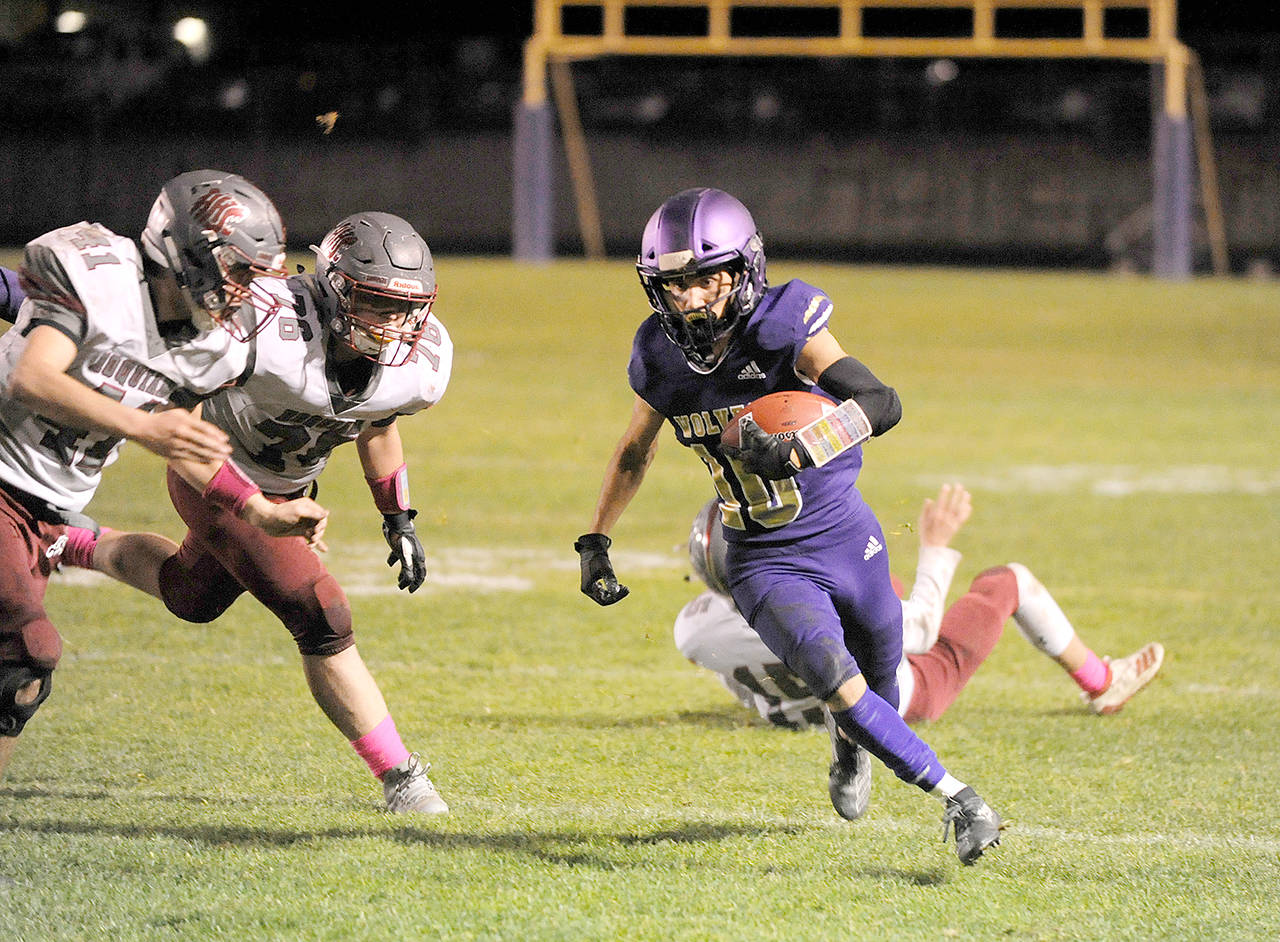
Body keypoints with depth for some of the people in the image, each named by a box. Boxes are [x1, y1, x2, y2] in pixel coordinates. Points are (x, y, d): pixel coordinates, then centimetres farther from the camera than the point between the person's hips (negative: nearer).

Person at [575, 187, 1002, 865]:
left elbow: (882, 404, -34)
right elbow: (633, 453, 14)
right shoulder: (659, 359, -7)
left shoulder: (785, 326, -21)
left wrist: (801, 449, -48)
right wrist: (594, 542, 17)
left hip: (844, 537, -1)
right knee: (833, 676, -24)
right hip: (765, 563, 1)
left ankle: (850, 740, 55)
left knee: (880, 689, 18)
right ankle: (956, 799, -15)